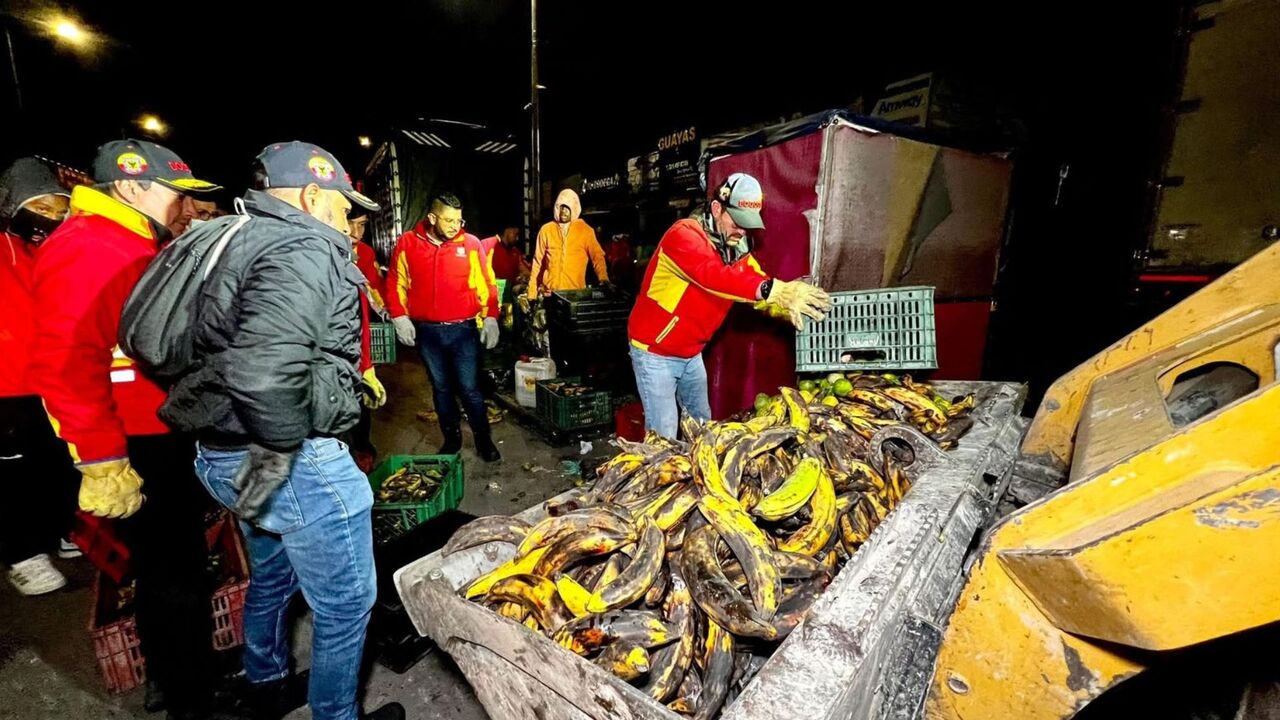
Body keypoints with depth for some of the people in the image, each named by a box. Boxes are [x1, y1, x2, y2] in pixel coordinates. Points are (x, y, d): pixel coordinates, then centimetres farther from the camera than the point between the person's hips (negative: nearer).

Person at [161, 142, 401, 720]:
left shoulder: (244, 240, 12)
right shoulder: (305, 250, -20)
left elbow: (231, 348, 19)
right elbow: (265, 370, -35)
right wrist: (281, 450, -21)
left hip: (223, 449, 11)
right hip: (296, 465, -11)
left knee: (272, 573, 32)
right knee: (345, 603, 10)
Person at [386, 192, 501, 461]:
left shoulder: (471, 243, -3)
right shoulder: (407, 243, 0)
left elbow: (486, 284, 0)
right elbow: (395, 283, 7)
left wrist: (490, 317, -5)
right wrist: (399, 317, -1)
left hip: (464, 330, -2)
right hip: (426, 331, 2)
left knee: (469, 388, 1)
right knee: (441, 388, 15)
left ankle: (483, 440, 18)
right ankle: (451, 439, 31)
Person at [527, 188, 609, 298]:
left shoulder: (585, 230, 3)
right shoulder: (546, 230, 7)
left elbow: (597, 256, -2)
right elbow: (537, 262, 10)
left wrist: (604, 279, -21)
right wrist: (532, 293, 7)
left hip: (576, 291, -1)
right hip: (549, 291, 1)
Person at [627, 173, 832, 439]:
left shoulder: (736, 246, 3)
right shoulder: (684, 235, -21)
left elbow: (758, 282, -6)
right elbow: (714, 275, -39)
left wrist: (785, 304, -26)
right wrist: (774, 290, -49)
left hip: (691, 354, 8)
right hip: (655, 352, -7)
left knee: (702, 424, 18)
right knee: (664, 435, -4)